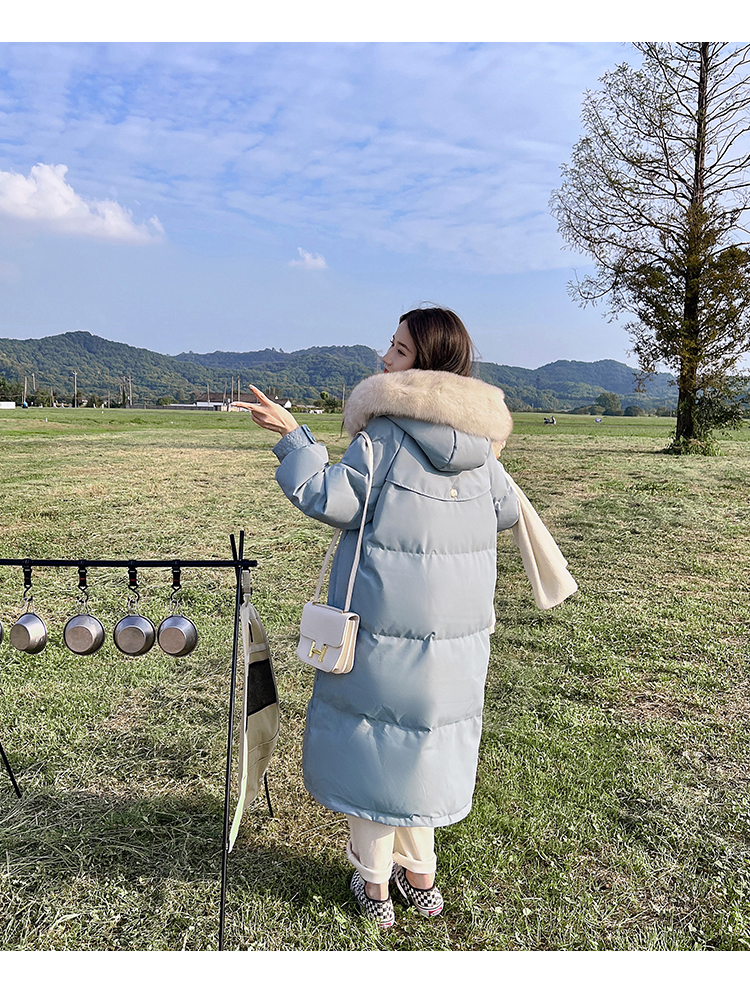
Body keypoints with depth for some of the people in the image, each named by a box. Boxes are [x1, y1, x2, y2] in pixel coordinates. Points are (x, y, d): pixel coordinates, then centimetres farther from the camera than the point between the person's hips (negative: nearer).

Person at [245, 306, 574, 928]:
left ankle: (374, 882, 27)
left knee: (373, 736, 12)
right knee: (427, 733, 21)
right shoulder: (480, 442, 2)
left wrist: (293, 437, -6)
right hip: (457, 631, 6)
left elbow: (332, 499, -15)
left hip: (383, 625, -5)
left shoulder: (386, 433, -16)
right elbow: (508, 512, 13)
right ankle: (419, 873, 36)